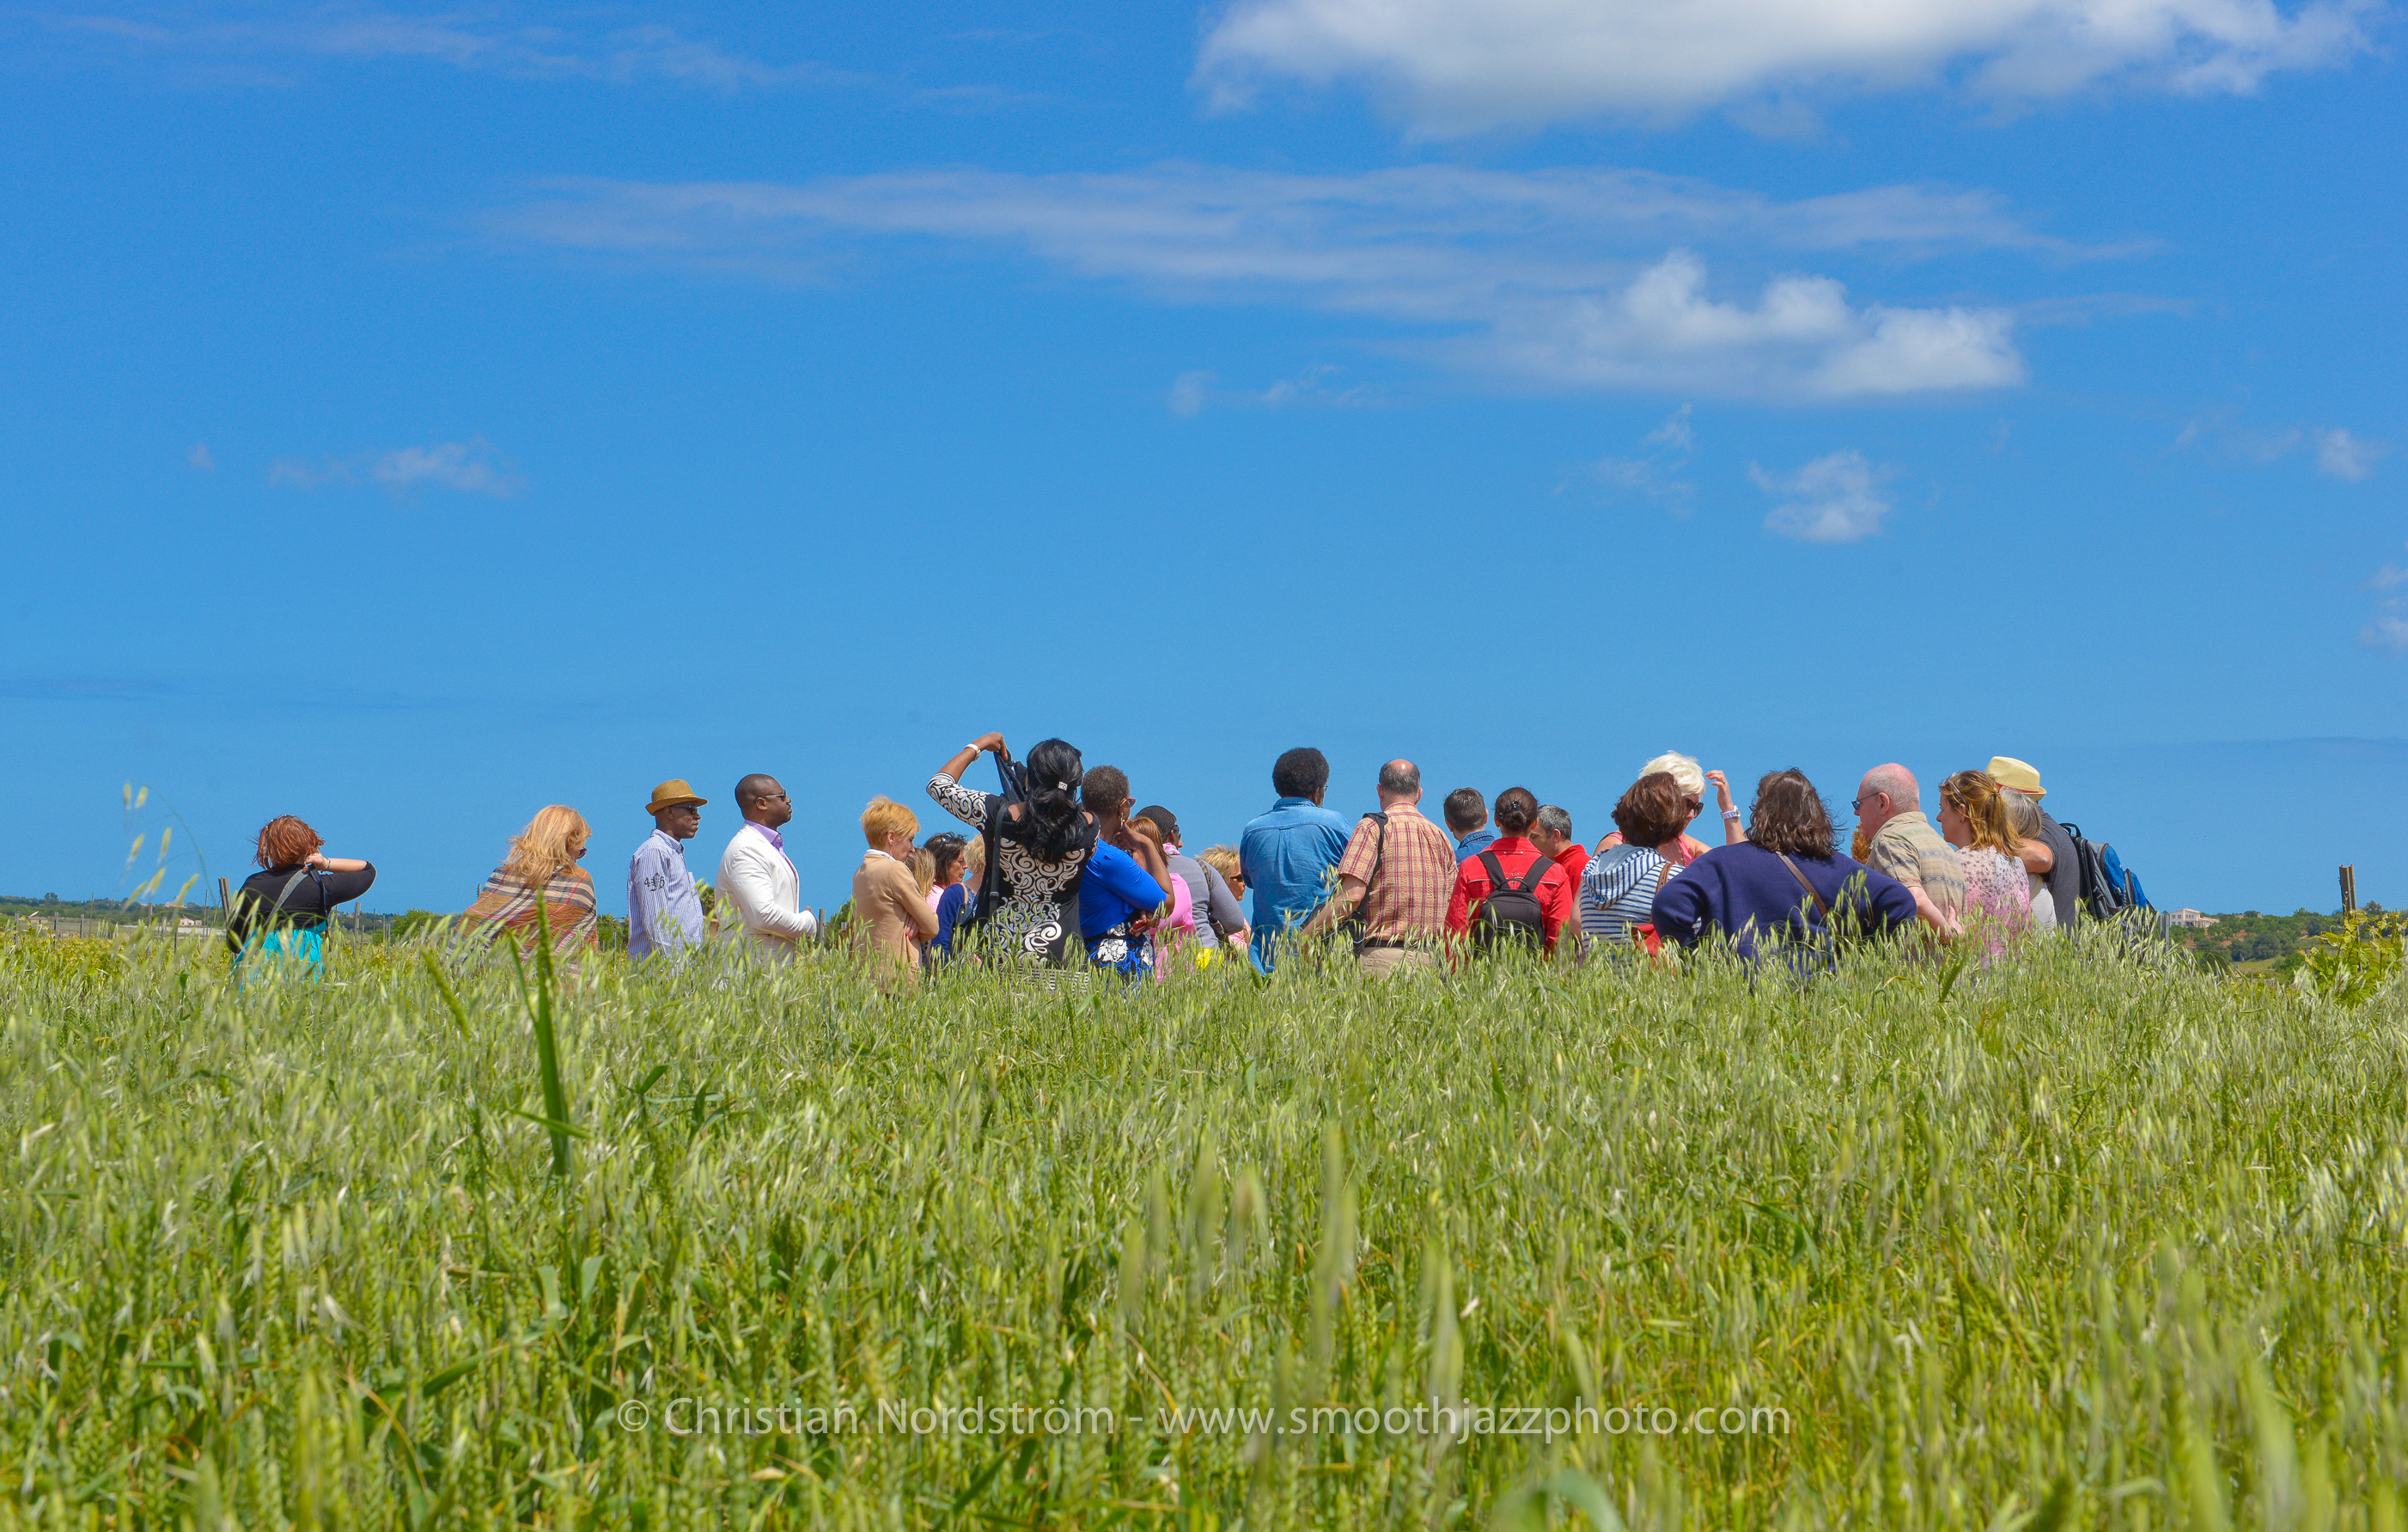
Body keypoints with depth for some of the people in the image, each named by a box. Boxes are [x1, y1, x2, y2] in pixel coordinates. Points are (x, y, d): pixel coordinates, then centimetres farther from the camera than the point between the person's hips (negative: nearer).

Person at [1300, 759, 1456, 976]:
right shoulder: (1441, 837, 17)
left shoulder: (1373, 827, -2)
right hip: (1430, 961, 6)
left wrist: (1308, 933, -7)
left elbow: (1352, 895, -12)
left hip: (1383, 957, -6)